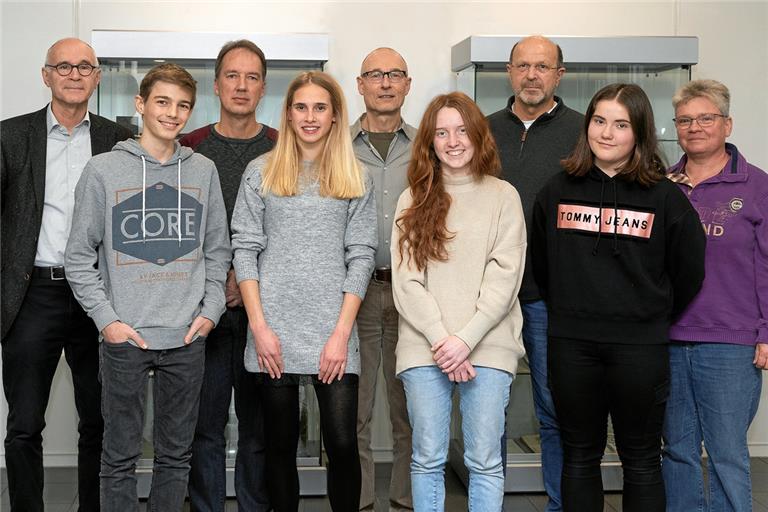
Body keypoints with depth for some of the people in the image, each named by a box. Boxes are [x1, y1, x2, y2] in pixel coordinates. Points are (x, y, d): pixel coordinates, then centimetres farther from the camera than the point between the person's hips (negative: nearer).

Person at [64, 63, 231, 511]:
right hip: (125, 338, -2)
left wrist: (211, 309, 0)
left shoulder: (203, 171, 7)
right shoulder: (104, 170, -1)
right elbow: (79, 256, 0)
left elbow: (218, 250, 12)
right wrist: (106, 318, -8)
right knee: (121, 456, 6)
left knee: (177, 453, 12)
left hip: (187, 338, 3)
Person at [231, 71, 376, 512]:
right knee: (281, 443, 8)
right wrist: (259, 326, -6)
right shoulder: (262, 172, 7)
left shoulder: (356, 177, 8)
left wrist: (342, 332, -6)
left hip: (334, 331, 0)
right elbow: (245, 249, 3)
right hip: (274, 331, 0)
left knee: (343, 443, -4)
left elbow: (361, 256, 3)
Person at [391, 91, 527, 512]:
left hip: (488, 348, -1)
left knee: (484, 461, 3)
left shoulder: (503, 196, 5)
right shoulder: (413, 200, 9)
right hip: (424, 348, 1)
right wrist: (441, 339, -10)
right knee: (428, 458, 6)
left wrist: (465, 339, -13)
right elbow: (405, 280, 1)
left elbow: (504, 277, -3)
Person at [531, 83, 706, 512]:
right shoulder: (558, 191, 5)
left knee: (642, 461, 9)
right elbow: (541, 265, 15)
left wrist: (656, 316, 10)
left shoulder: (665, 197, -3)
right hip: (572, 345, 2)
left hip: (640, 347, -2)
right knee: (579, 457, 13)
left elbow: (689, 272, 4)